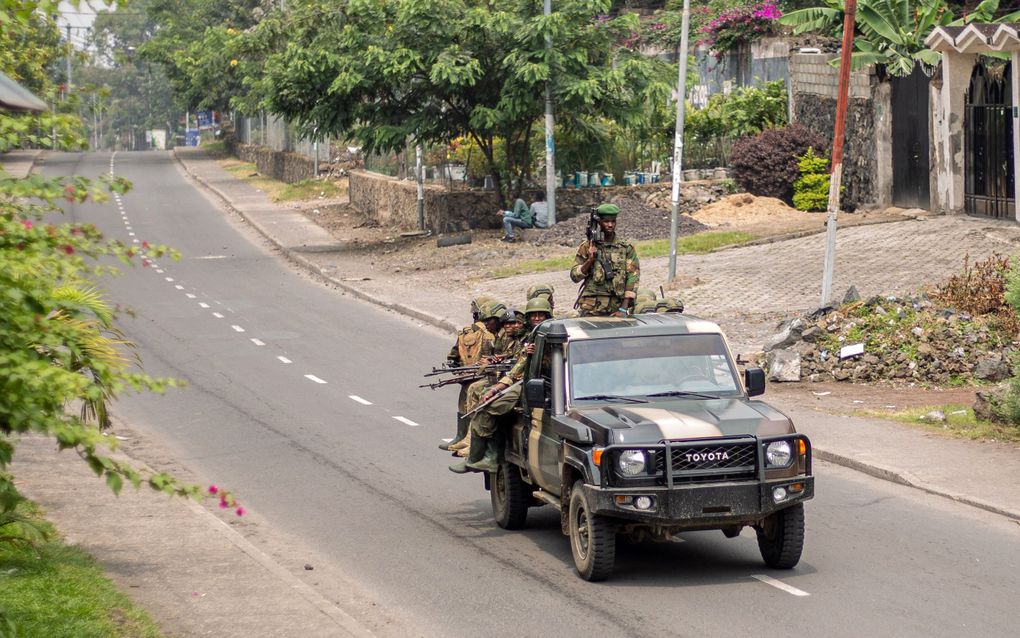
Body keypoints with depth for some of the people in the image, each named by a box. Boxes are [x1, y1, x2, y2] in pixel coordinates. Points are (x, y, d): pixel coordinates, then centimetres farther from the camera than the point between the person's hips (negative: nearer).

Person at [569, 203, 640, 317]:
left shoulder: (627, 248, 6)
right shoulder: (587, 246, 7)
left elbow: (633, 278, 1)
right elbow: (575, 276, 6)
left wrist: (624, 309, -8)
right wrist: (590, 260, -11)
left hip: (616, 309, 0)